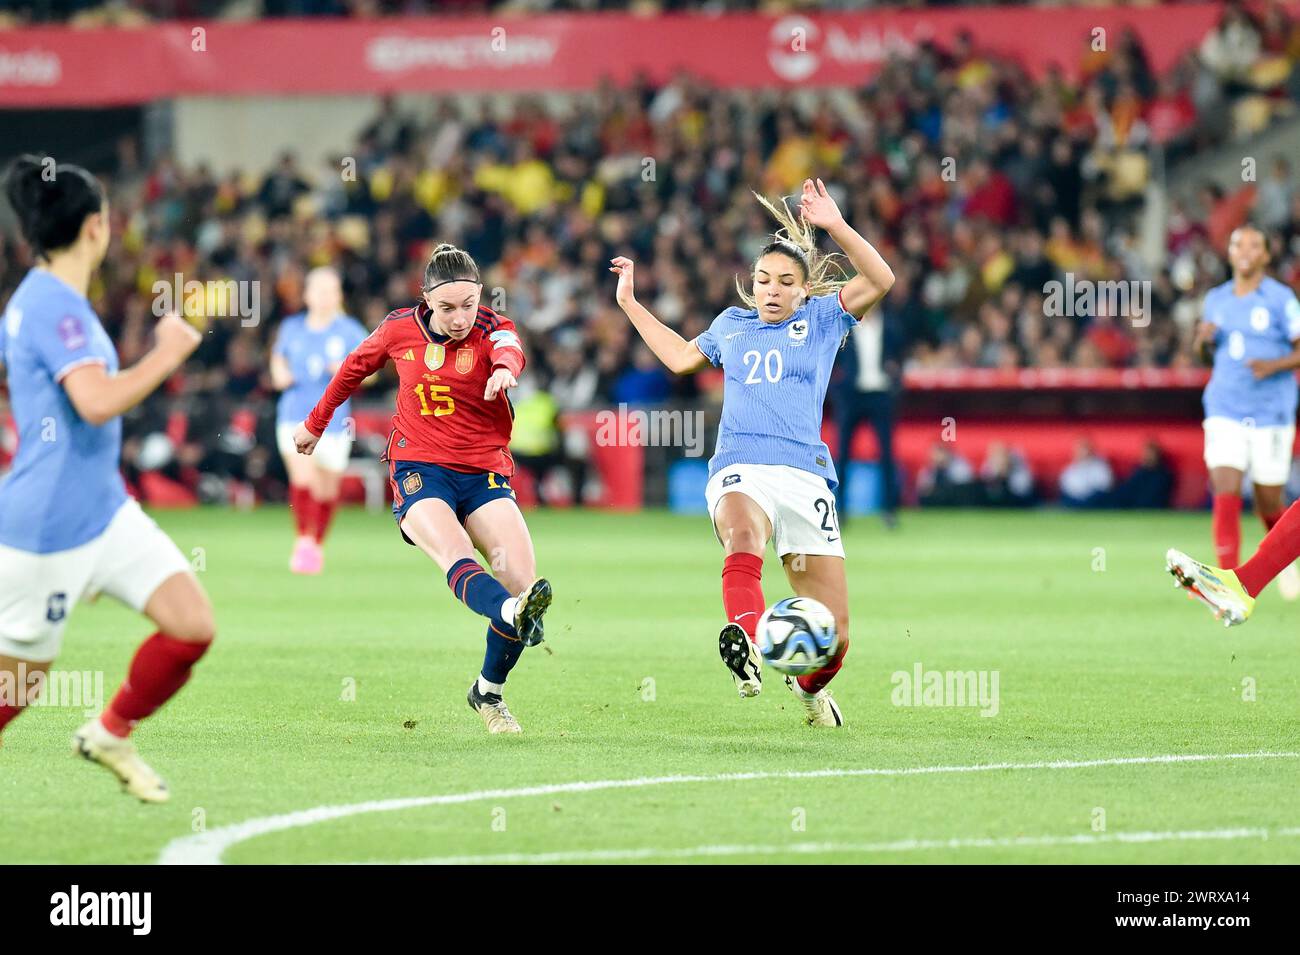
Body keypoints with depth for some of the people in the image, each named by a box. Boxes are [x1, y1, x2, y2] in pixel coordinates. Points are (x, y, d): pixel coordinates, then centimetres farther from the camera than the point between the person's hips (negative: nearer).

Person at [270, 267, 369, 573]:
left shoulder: (350, 331, -2)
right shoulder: (291, 328, 5)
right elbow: (278, 358, 23)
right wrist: (279, 374, 1)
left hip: (334, 419, 0)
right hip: (295, 417, 0)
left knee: (326, 490, 10)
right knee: (302, 477, -22)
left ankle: (317, 545, 31)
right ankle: (304, 541, -17)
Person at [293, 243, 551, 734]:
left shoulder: (492, 330, -4)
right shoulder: (400, 330, 2)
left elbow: (510, 350, -30)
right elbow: (355, 367, 22)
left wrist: (504, 367, -56)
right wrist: (315, 423, 33)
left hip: (484, 472, 1)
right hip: (419, 469, 0)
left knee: (522, 575, -16)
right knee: (455, 553, -32)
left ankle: (489, 692, 5)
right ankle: (513, 615, -64)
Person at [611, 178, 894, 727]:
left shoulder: (822, 318, 15)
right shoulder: (732, 325, 24)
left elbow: (880, 280, -1)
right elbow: (681, 357, 43)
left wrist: (835, 227, -12)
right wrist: (631, 304, 45)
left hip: (805, 476, -1)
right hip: (739, 473, 1)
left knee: (833, 638, -2)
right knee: (743, 535, -41)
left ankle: (809, 685, 33)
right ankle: (747, 647, -64)